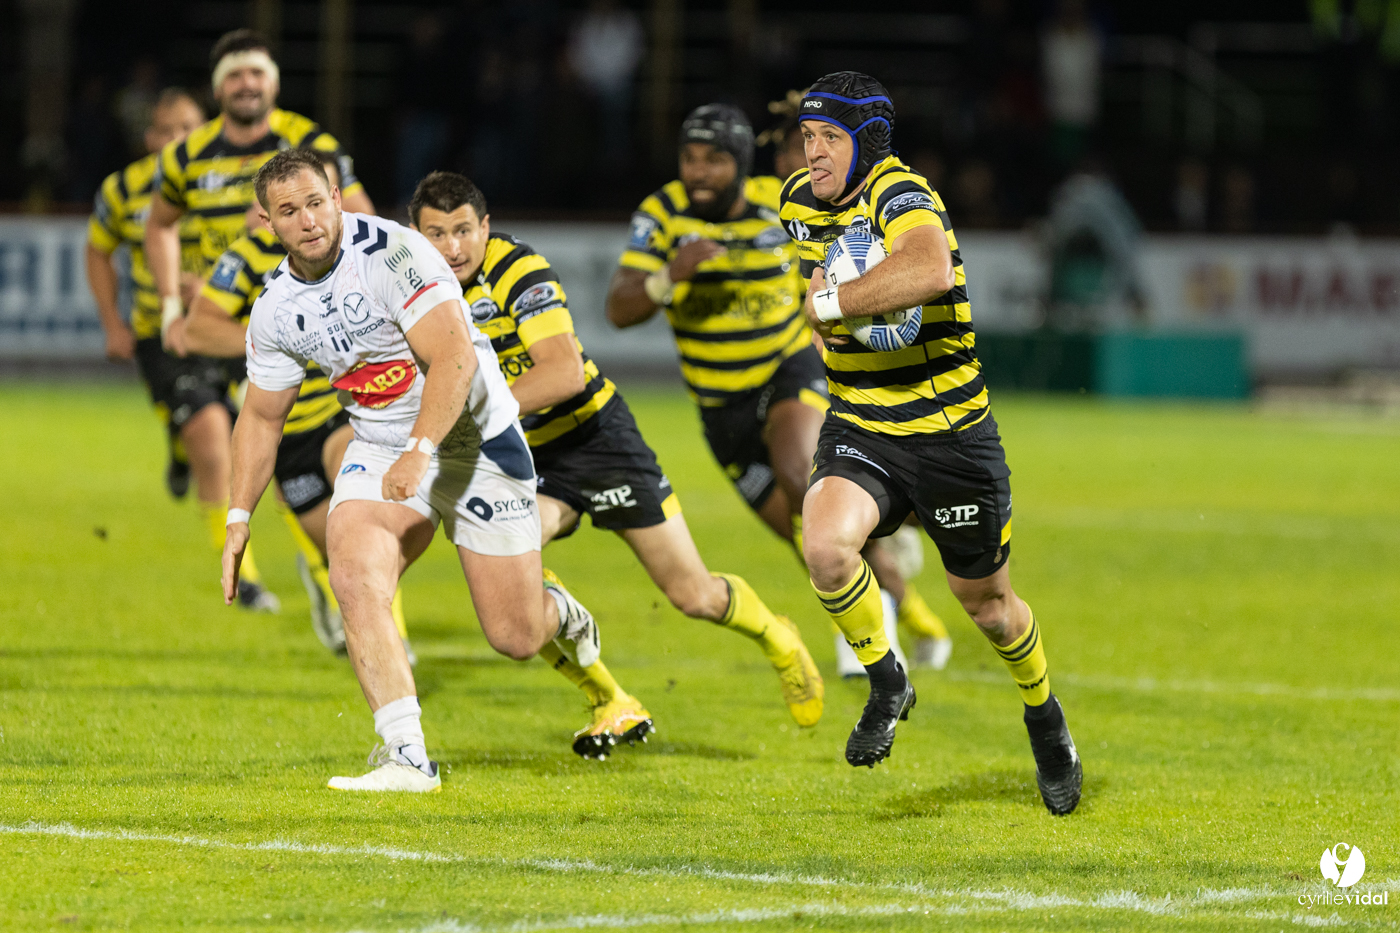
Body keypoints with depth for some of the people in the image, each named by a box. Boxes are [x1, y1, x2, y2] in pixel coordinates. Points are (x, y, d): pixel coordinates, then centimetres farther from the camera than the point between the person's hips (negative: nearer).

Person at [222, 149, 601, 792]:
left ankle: (558, 613, 38)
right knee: (354, 580, -25)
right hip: (379, 447, 4)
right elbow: (262, 415, 11)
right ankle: (406, 757, -25)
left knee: (515, 639, -1)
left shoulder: (392, 251, -22)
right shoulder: (274, 309, -3)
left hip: (474, 440, -4)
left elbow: (456, 356, -29)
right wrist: (239, 519, 4)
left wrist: (421, 451, -39)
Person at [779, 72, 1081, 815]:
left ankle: (1044, 717, 41)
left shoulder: (899, 194, -21)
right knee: (825, 546, -26)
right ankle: (885, 683, -1)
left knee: (984, 600, 11)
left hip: (948, 434, -4)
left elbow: (931, 270, -44)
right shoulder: (800, 201, 2)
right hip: (857, 430, 4)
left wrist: (831, 302, -33)